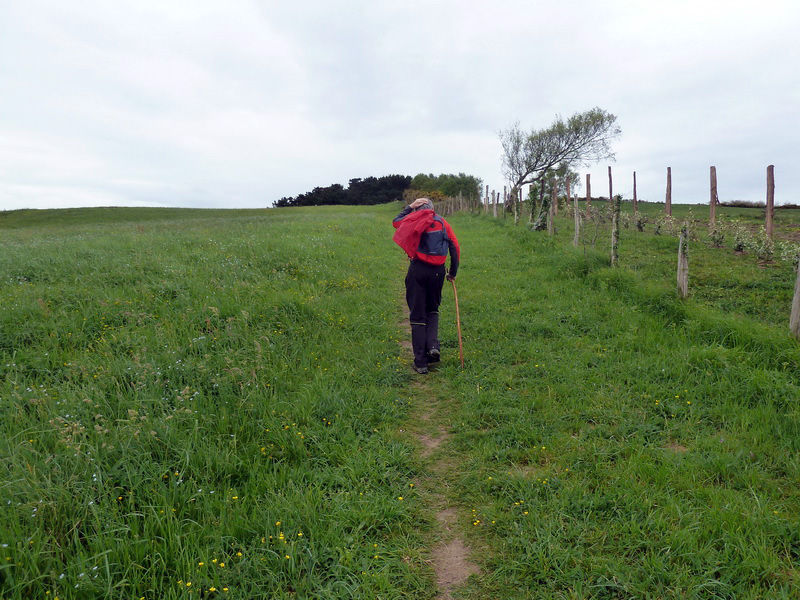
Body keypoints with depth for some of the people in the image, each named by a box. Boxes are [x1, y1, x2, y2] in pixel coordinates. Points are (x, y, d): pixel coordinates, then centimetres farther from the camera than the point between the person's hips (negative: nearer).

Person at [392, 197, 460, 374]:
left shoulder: (414, 219, 2)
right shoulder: (443, 223, 8)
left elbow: (396, 221, 21)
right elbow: (455, 248, 6)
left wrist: (409, 207, 27)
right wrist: (453, 273, 16)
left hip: (418, 270, -2)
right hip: (438, 272, 3)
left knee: (417, 316, 3)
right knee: (432, 310, 23)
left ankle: (421, 362, 5)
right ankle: (433, 345, 0)